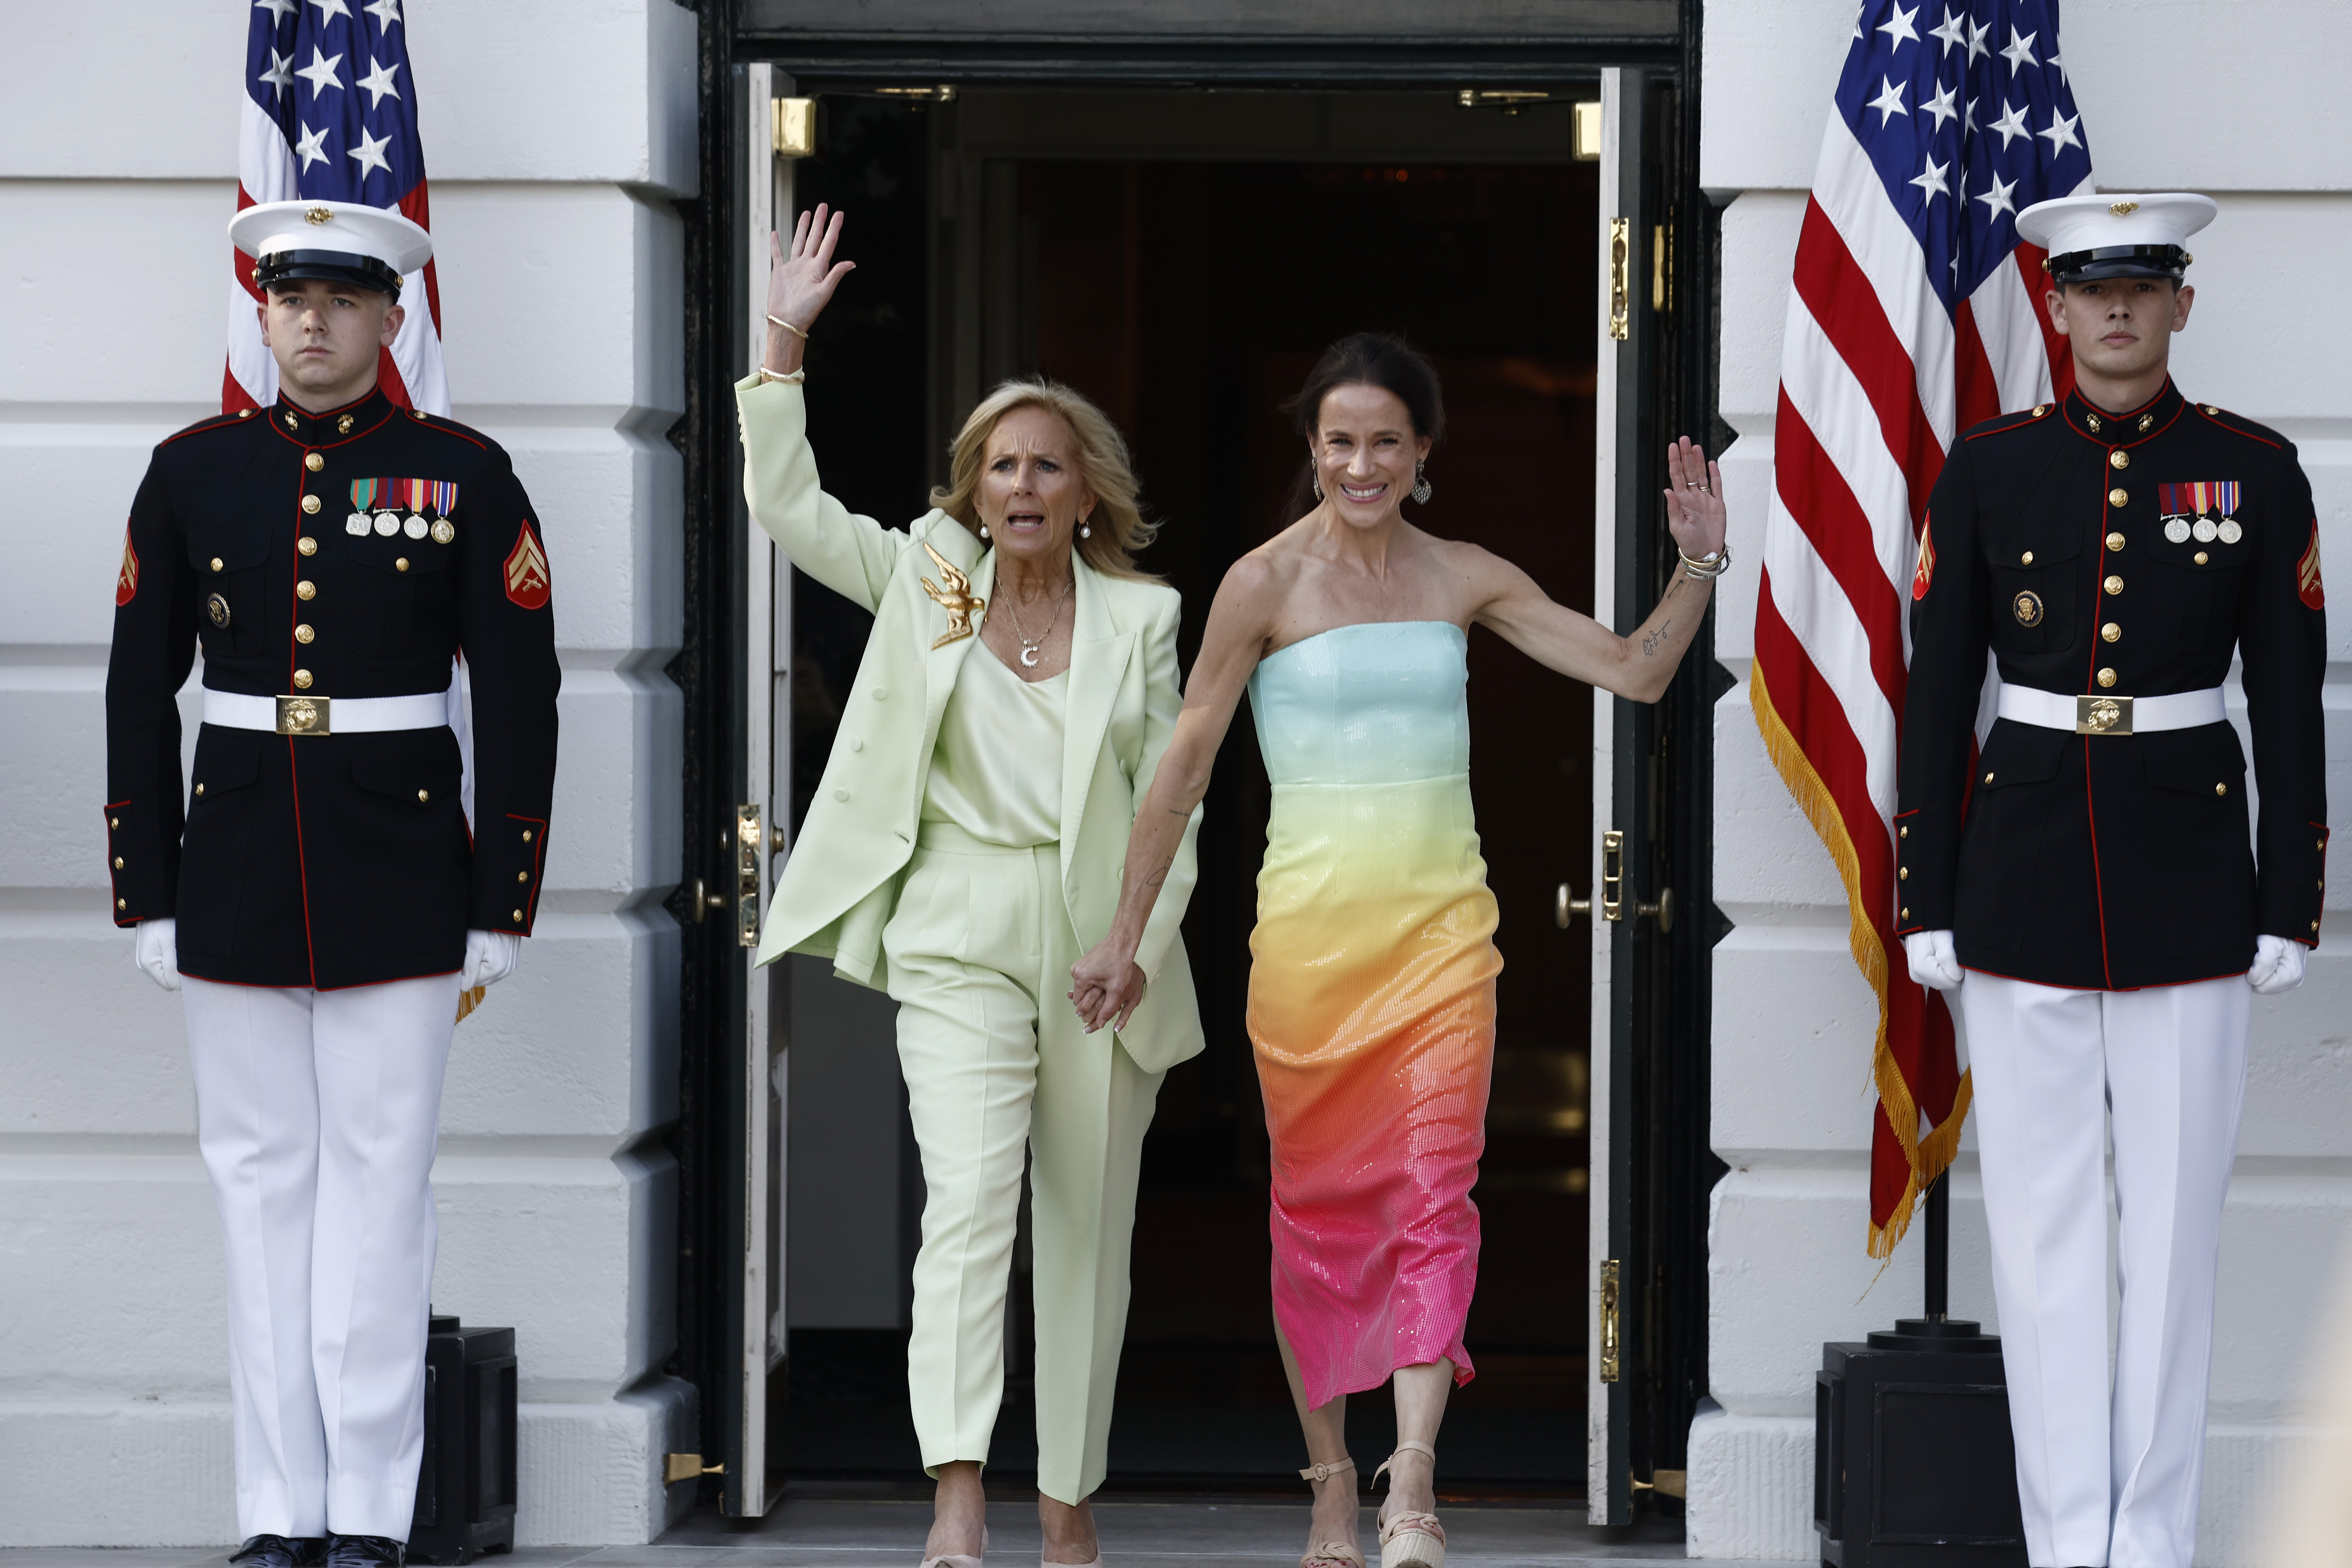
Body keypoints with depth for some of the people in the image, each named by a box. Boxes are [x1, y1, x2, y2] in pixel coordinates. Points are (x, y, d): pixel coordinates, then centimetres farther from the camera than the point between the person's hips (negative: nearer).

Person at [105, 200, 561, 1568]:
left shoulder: (464, 476, -1)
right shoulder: (191, 473, 5)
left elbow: (520, 699, -1)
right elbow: (140, 694, 8)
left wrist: (501, 906, -4)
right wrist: (146, 897, 4)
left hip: (403, 880, -2)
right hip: (236, 875, 3)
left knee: (380, 1179, -1)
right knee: (262, 1179, 5)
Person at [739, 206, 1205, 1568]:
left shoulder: (1141, 617, 6)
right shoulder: (927, 582, 8)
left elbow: (1170, 793, 6)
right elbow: (788, 503, 5)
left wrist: (1143, 940, -5)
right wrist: (786, 344, -2)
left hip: (1101, 949, 1)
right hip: (961, 940, -1)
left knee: (1087, 1230, 8)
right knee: (969, 1199, -18)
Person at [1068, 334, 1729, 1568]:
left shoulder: (1467, 579, 7)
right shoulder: (1267, 583, -2)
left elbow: (1635, 671, 11)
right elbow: (1185, 762, 1)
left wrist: (1700, 562, -5)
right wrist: (1126, 935, 2)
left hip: (1441, 921, 2)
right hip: (1309, 921, -1)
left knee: (1435, 1186, -12)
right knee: (1318, 1200, 5)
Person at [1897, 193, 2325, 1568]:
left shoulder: (2256, 473, 1)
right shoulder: (1989, 471, 3)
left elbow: (2290, 704, 2)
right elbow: (1936, 695, 4)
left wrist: (2291, 910, -1)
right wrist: (1926, 904, 1)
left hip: (2188, 881, -1)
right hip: (2023, 888, 1)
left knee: (2178, 1221, 2)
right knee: (2043, 1222, 3)